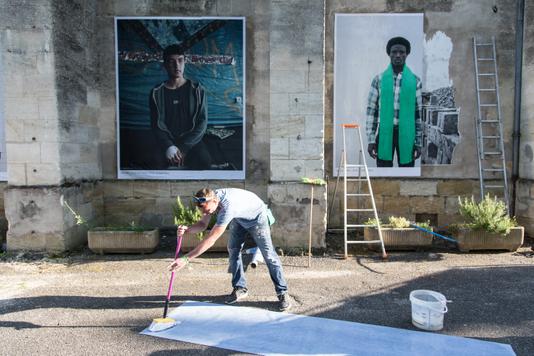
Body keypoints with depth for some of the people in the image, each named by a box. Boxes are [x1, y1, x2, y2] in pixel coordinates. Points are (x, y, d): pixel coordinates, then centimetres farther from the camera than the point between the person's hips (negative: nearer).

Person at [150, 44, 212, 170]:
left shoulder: (197, 90, 1)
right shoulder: (156, 93, 3)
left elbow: (202, 123, -4)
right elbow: (157, 125, -1)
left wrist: (183, 147, -15)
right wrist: (168, 146, -22)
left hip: (192, 141, 1)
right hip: (167, 142, 0)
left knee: (204, 160, -30)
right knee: (160, 163, -32)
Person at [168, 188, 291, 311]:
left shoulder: (227, 207, -44)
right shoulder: (209, 199, -21)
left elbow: (210, 239, -45)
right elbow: (203, 224, -12)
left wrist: (186, 258, -46)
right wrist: (187, 229, -34)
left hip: (257, 216, -7)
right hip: (239, 218, 7)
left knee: (268, 253, -8)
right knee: (233, 250, 0)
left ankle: (282, 293, 0)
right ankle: (240, 288, 11)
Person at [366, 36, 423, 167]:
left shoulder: (415, 81, 3)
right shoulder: (379, 79, 2)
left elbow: (418, 113, 4)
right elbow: (371, 110, 2)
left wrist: (418, 142, 1)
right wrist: (370, 140, -4)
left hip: (406, 134, 1)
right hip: (385, 133, 0)